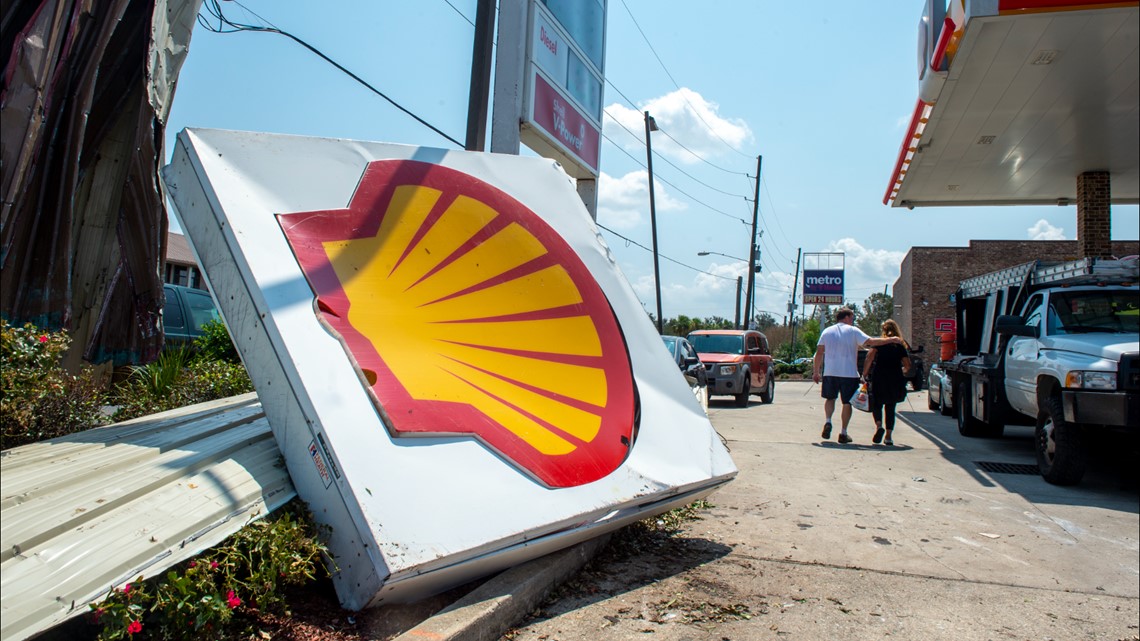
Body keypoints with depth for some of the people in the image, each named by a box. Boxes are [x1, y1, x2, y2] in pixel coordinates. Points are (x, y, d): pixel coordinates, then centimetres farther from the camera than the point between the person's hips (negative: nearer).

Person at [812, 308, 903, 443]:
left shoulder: (827, 332, 7)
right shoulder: (853, 331, -2)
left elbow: (819, 353, 5)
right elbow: (870, 342, -11)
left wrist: (816, 372, 10)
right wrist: (891, 340, -2)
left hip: (830, 372, 3)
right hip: (849, 373, -3)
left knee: (830, 398, 19)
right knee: (847, 402, 6)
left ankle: (828, 422, -4)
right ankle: (843, 433, 7)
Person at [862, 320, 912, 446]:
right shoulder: (900, 346, 7)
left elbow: (870, 356, -14)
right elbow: (907, 365, 3)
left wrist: (865, 373, -7)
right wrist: (901, 374, 22)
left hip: (878, 380, -2)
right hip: (895, 382, 2)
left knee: (876, 405, 10)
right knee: (890, 408, 10)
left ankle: (878, 426, -18)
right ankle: (888, 437, 8)